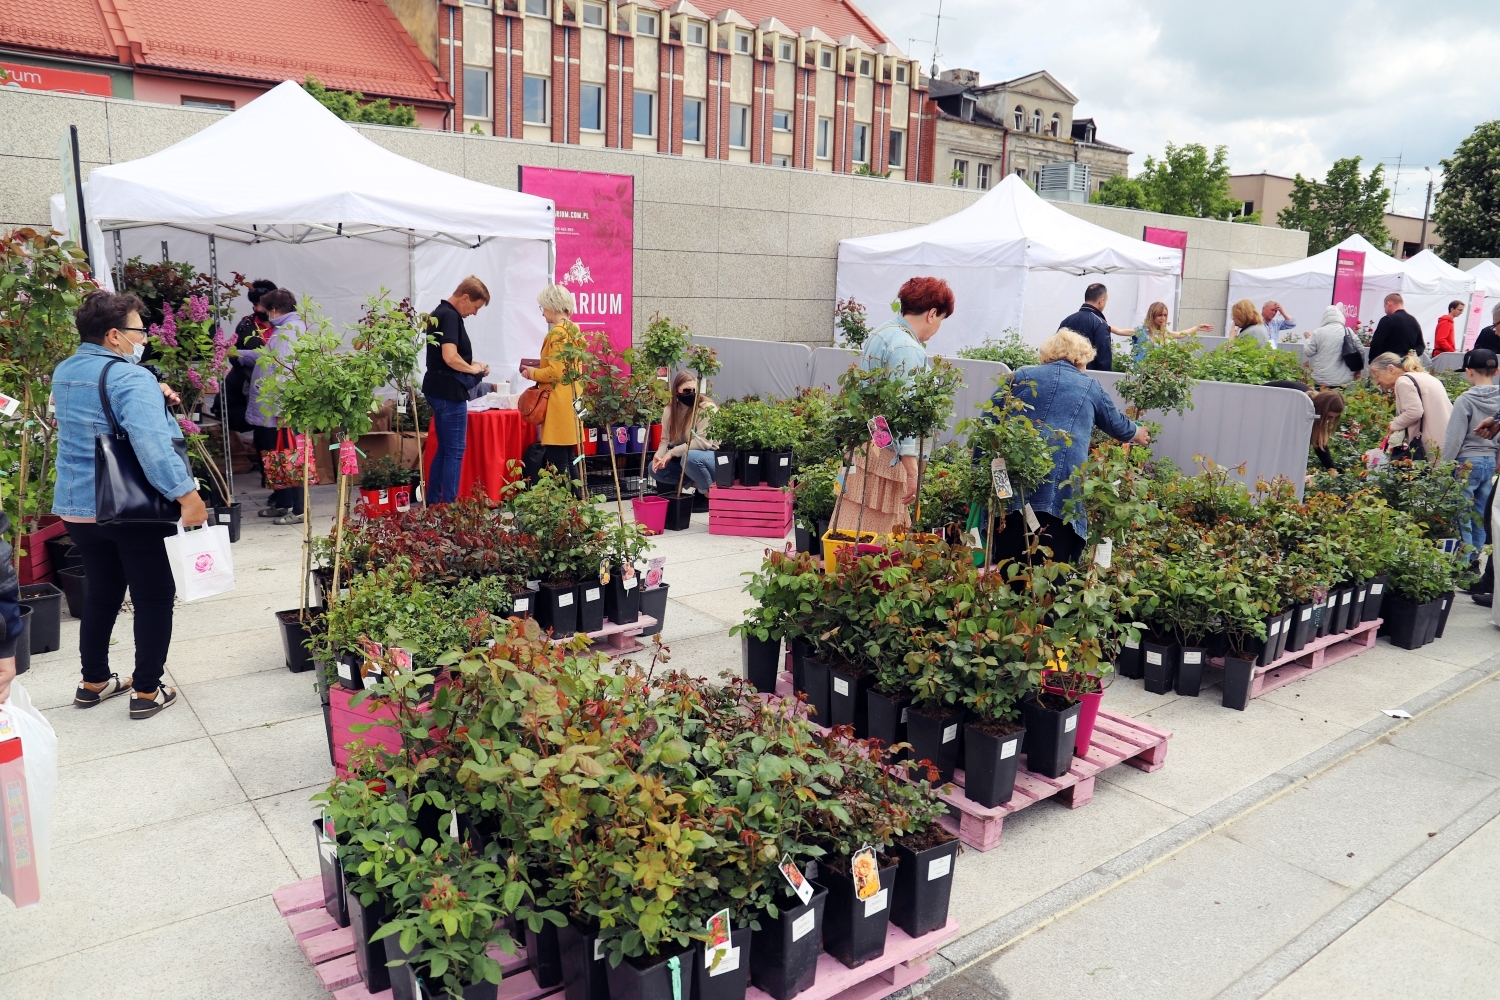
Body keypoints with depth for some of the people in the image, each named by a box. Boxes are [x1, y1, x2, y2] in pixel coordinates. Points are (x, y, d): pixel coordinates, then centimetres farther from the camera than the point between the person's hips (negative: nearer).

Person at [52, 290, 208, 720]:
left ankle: (93, 682, 31)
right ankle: (147, 692, 10)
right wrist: (186, 495, -28)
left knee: (102, 594, 21)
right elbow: (151, 444, -30)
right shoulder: (131, 378, -18)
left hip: (77, 507, 8)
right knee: (154, 598, 5)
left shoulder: (63, 373, 10)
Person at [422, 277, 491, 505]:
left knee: (443, 449, 15)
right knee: (454, 451, -4)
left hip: (440, 390, 10)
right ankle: (448, 506, -1)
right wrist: (473, 368, -10)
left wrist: (471, 365, 12)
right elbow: (450, 358, -27)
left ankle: (433, 502, 20)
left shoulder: (440, 313, 15)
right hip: (449, 391, -10)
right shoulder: (450, 316, -16)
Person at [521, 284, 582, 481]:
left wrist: (531, 373, -5)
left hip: (558, 405, -10)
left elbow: (555, 372, -19)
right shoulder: (573, 330, 14)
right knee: (567, 461, 13)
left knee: (557, 463, -8)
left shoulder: (558, 332, -14)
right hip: (570, 401, 10)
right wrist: (538, 369, 16)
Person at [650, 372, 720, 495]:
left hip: (710, 456, -7)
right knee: (655, 468, -11)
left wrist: (673, 452, -26)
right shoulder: (669, 410, 1)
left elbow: (703, 441, -24)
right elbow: (666, 440, 2)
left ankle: (709, 491, -13)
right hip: (682, 458, 7)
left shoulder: (707, 408, -17)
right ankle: (695, 481, -1)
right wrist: (659, 454, -22)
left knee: (689, 457, -37)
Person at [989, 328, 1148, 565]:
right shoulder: (1090, 387, 20)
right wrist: (1137, 433, 59)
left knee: (1006, 566, 5)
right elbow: (1116, 424, 37)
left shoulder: (1022, 376, 19)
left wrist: (981, 469, 10)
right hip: (1061, 490, -1)